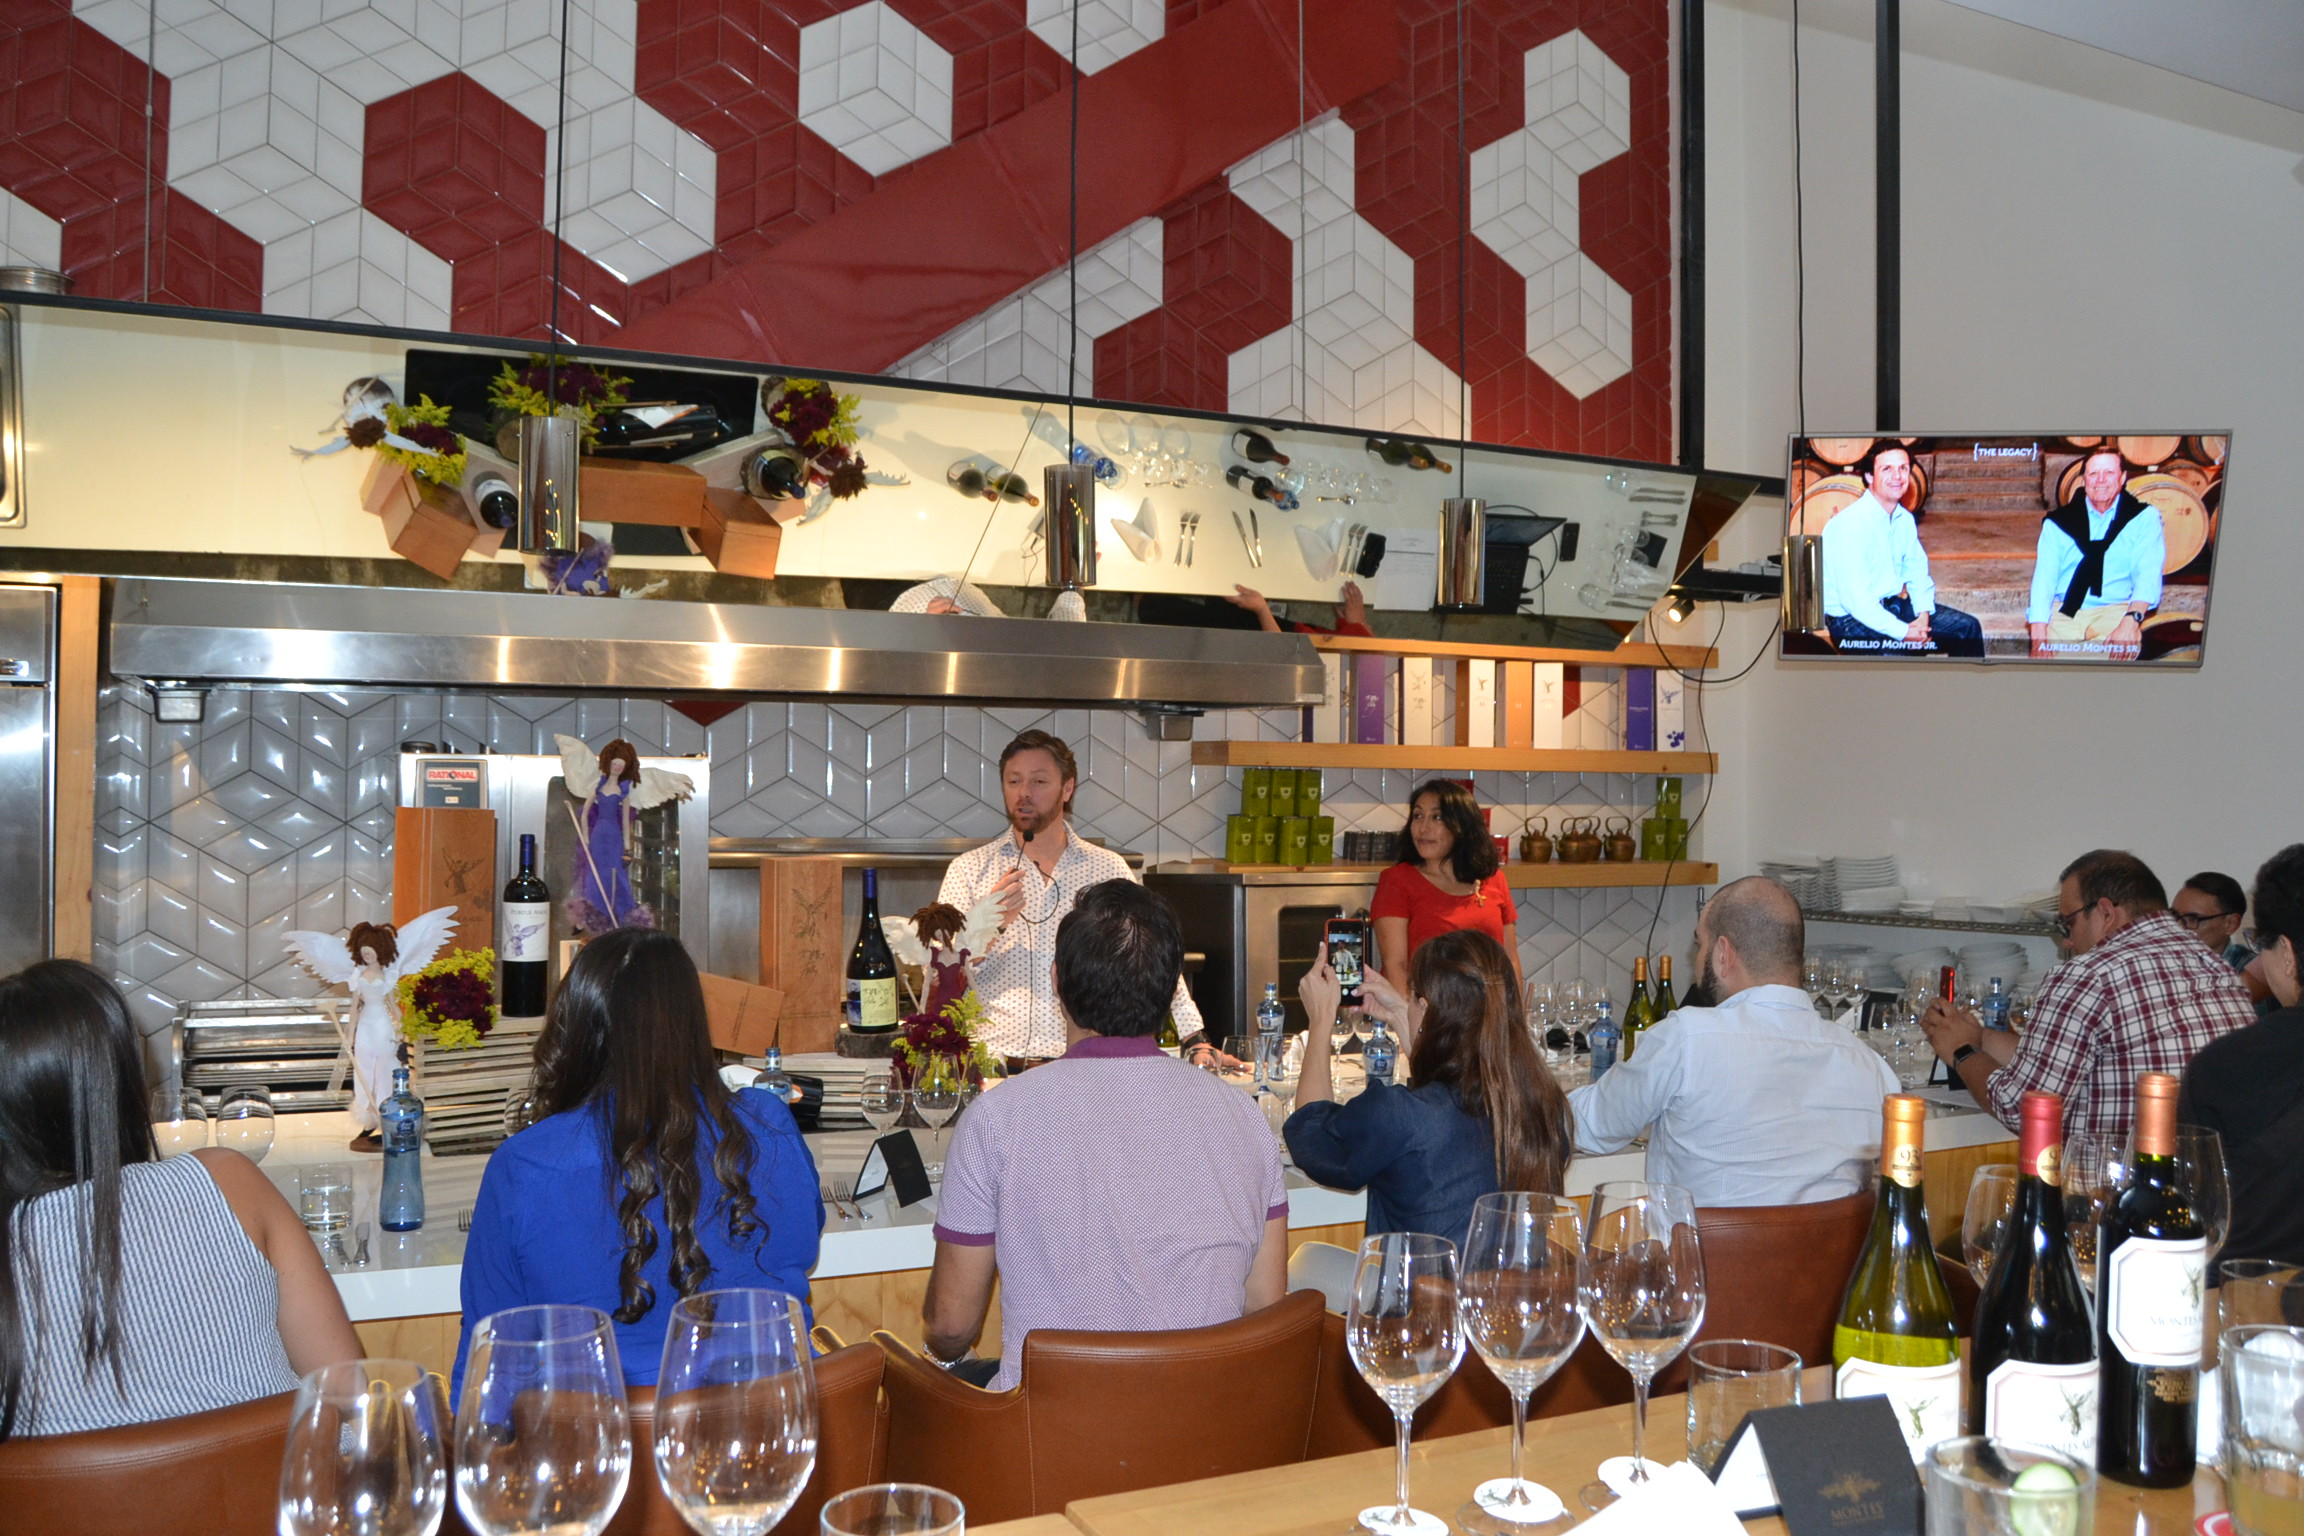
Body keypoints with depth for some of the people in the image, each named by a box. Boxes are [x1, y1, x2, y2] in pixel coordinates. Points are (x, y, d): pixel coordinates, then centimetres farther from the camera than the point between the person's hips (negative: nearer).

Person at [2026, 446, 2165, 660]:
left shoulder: (2144, 517, 8)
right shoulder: (2057, 522, 10)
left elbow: (2148, 576, -4)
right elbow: (2044, 578, 0)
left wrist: (2131, 621, -24)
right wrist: (2039, 638, -15)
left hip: (2114, 610, 0)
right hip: (2062, 612, 0)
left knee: (2125, 646, -33)